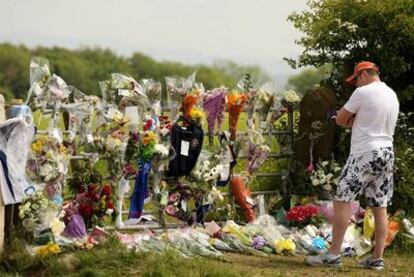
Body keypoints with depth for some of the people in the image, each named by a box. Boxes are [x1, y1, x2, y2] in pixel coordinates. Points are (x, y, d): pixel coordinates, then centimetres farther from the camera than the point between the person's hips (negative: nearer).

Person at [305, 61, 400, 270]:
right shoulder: (392, 95, 13)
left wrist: (353, 120, 14)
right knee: (380, 207, 7)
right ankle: (377, 258, 8)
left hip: (365, 154, -8)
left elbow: (341, 120, -3)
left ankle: (333, 254, -8)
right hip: (386, 152, 8)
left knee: (342, 200, -5)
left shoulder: (363, 92, -10)